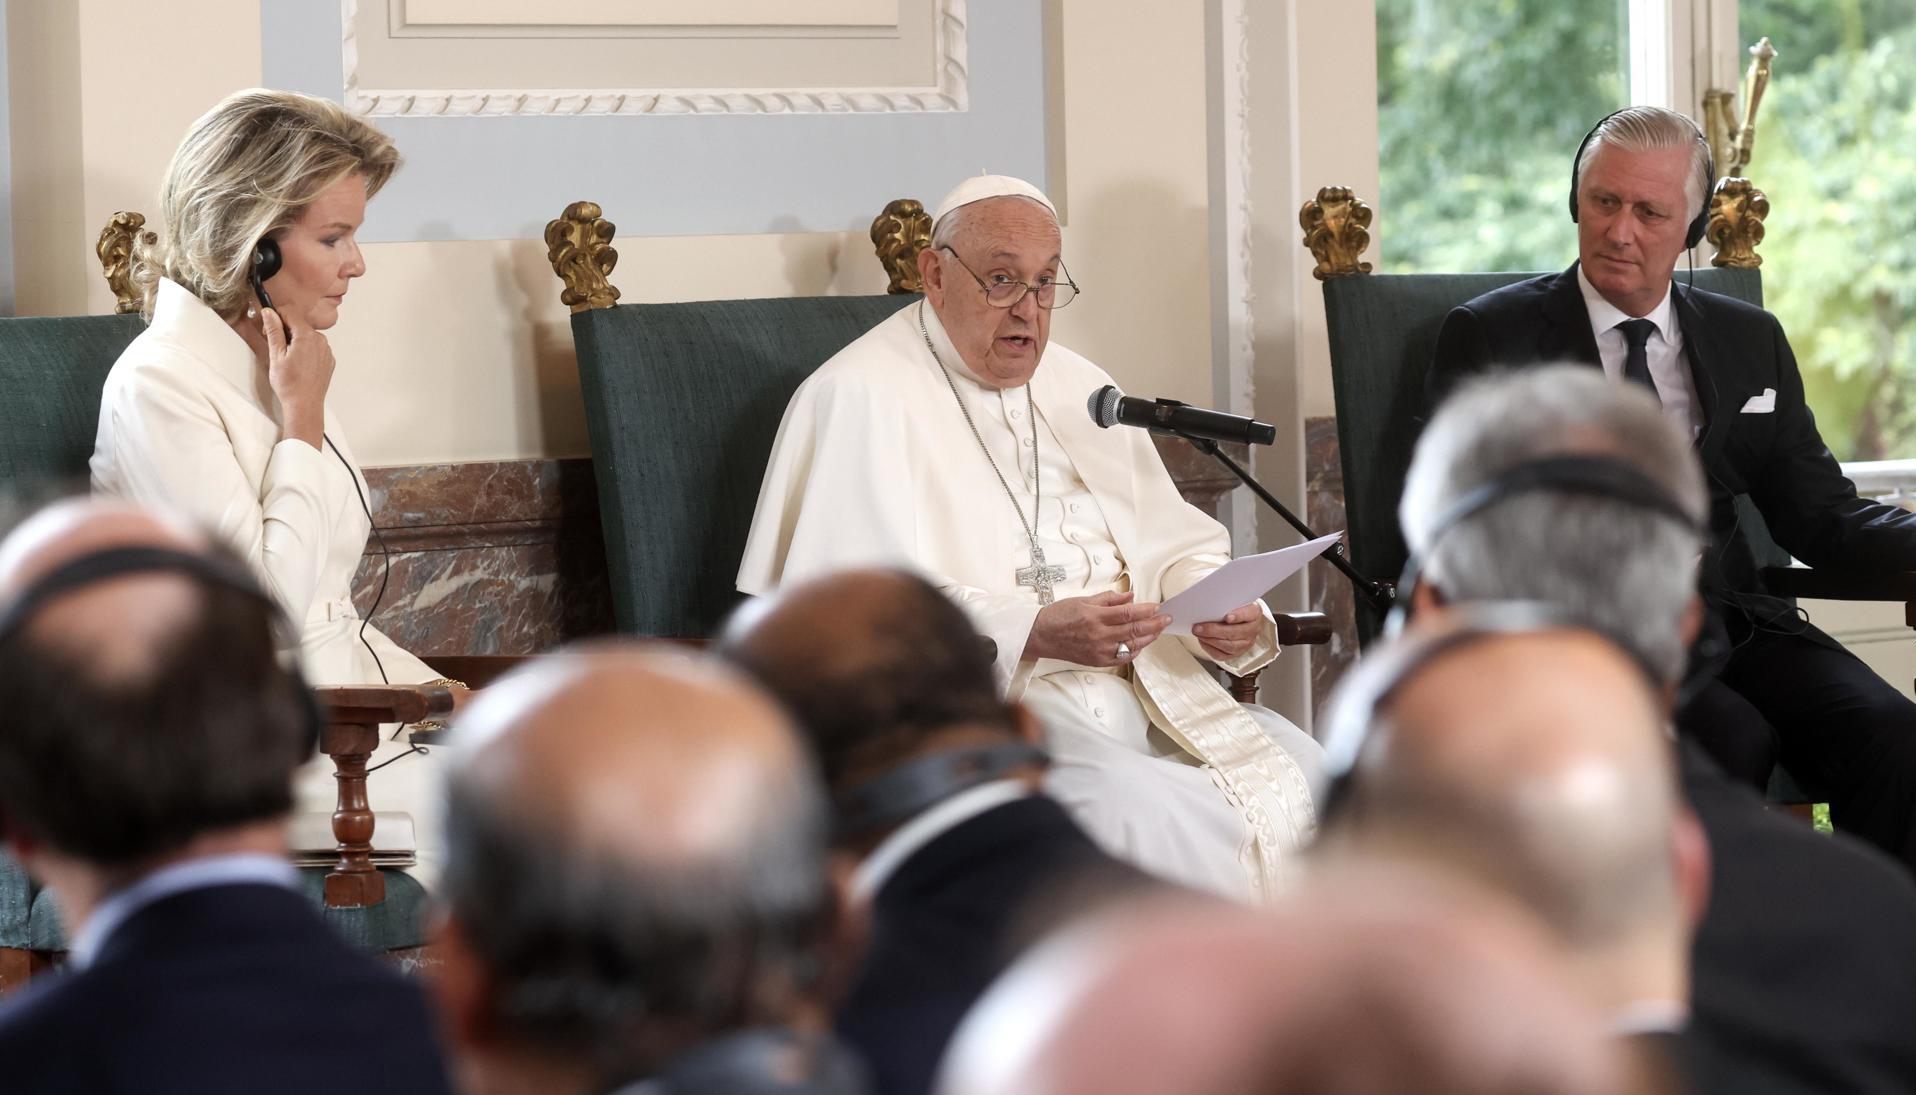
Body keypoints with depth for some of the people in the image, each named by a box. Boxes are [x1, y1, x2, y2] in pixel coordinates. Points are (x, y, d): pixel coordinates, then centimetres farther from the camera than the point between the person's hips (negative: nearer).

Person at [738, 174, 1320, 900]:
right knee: (1137, 810, -33)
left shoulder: (1078, 389, 22)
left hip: (1146, 690, 7)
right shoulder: (862, 397, -3)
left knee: (1306, 776, -15)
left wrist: (1227, 613, -4)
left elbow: (1175, 548, 21)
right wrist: (1033, 634, -27)